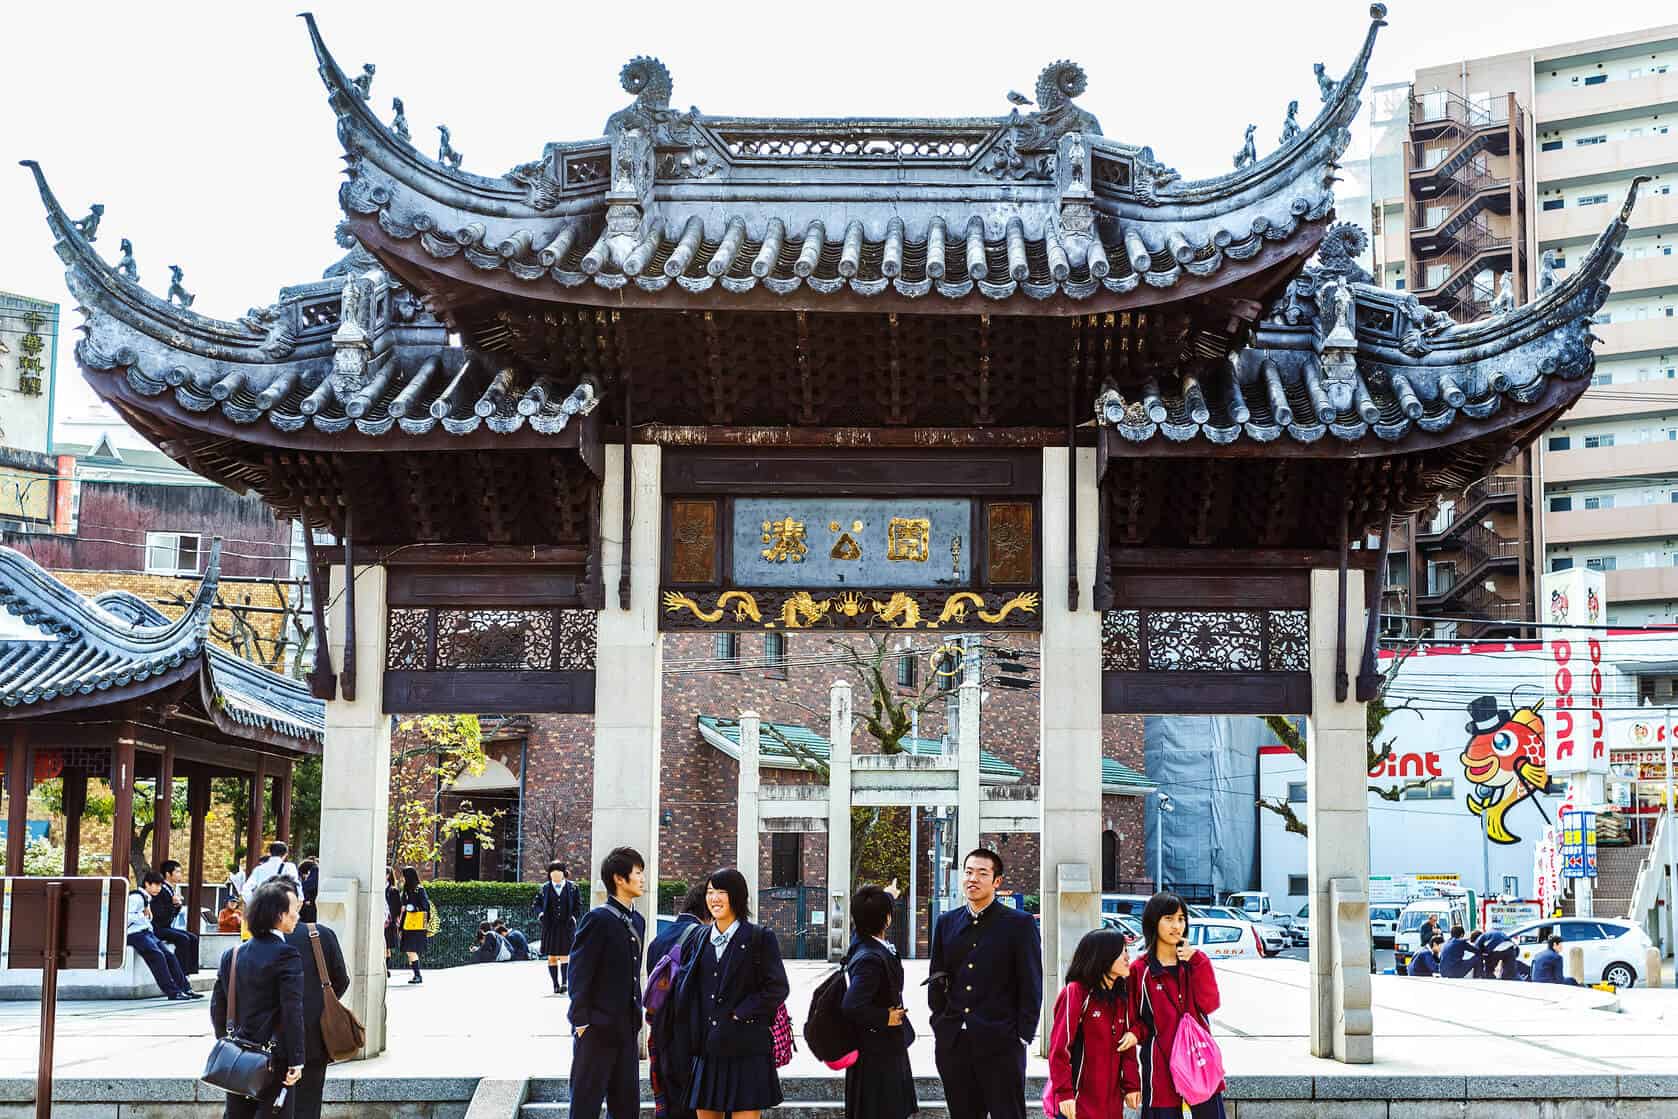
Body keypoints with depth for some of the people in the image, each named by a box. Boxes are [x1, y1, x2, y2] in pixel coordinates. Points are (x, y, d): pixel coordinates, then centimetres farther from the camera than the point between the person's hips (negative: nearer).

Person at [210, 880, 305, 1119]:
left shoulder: (231, 955, 7)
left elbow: (217, 1007, 12)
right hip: (274, 1060, -7)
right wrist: (296, 1061, -13)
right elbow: (292, 1012, -17)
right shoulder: (286, 956, -14)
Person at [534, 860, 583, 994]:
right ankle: (556, 984, 11)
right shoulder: (545, 888, 6)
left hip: (566, 926, -1)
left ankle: (564, 982, -3)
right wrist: (540, 913, -6)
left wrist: (574, 916, -4)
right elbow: (537, 903, 12)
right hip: (550, 927, 2)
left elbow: (578, 904, 9)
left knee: (564, 956, -7)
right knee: (552, 957, 4)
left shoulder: (572, 887, 4)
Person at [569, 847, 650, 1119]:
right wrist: (582, 1021, -15)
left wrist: (636, 1019, 15)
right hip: (598, 1027, -8)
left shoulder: (637, 921, 13)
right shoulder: (598, 919, -12)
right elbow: (579, 973, -13)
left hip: (627, 1027, 8)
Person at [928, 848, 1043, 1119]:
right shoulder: (946, 923, 12)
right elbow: (936, 980, 16)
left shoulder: (1020, 924, -1)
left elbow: (1031, 986, -3)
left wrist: (1022, 1036, -7)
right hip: (952, 1044, 4)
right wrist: (939, 1026, 8)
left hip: (1001, 1045, -4)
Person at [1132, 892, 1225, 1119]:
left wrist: (1195, 962, -10)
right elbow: (1134, 1018, 7)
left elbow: (1209, 1004, -5)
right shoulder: (1140, 970, 2)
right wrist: (1137, 1034, -14)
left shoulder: (1197, 960, 9)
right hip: (1161, 1065, -2)